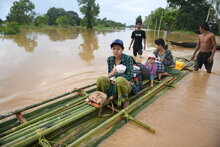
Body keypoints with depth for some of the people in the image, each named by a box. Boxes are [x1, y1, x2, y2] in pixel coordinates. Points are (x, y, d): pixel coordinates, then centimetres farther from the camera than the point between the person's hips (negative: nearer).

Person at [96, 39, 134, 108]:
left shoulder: (128, 58, -12)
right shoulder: (110, 59, 1)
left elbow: (129, 76, -14)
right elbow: (109, 75, 6)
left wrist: (115, 74, -21)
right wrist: (111, 76, -19)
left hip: (126, 84, -3)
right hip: (114, 83, 3)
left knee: (120, 80, -38)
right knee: (101, 79, -24)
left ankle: (124, 100, -12)